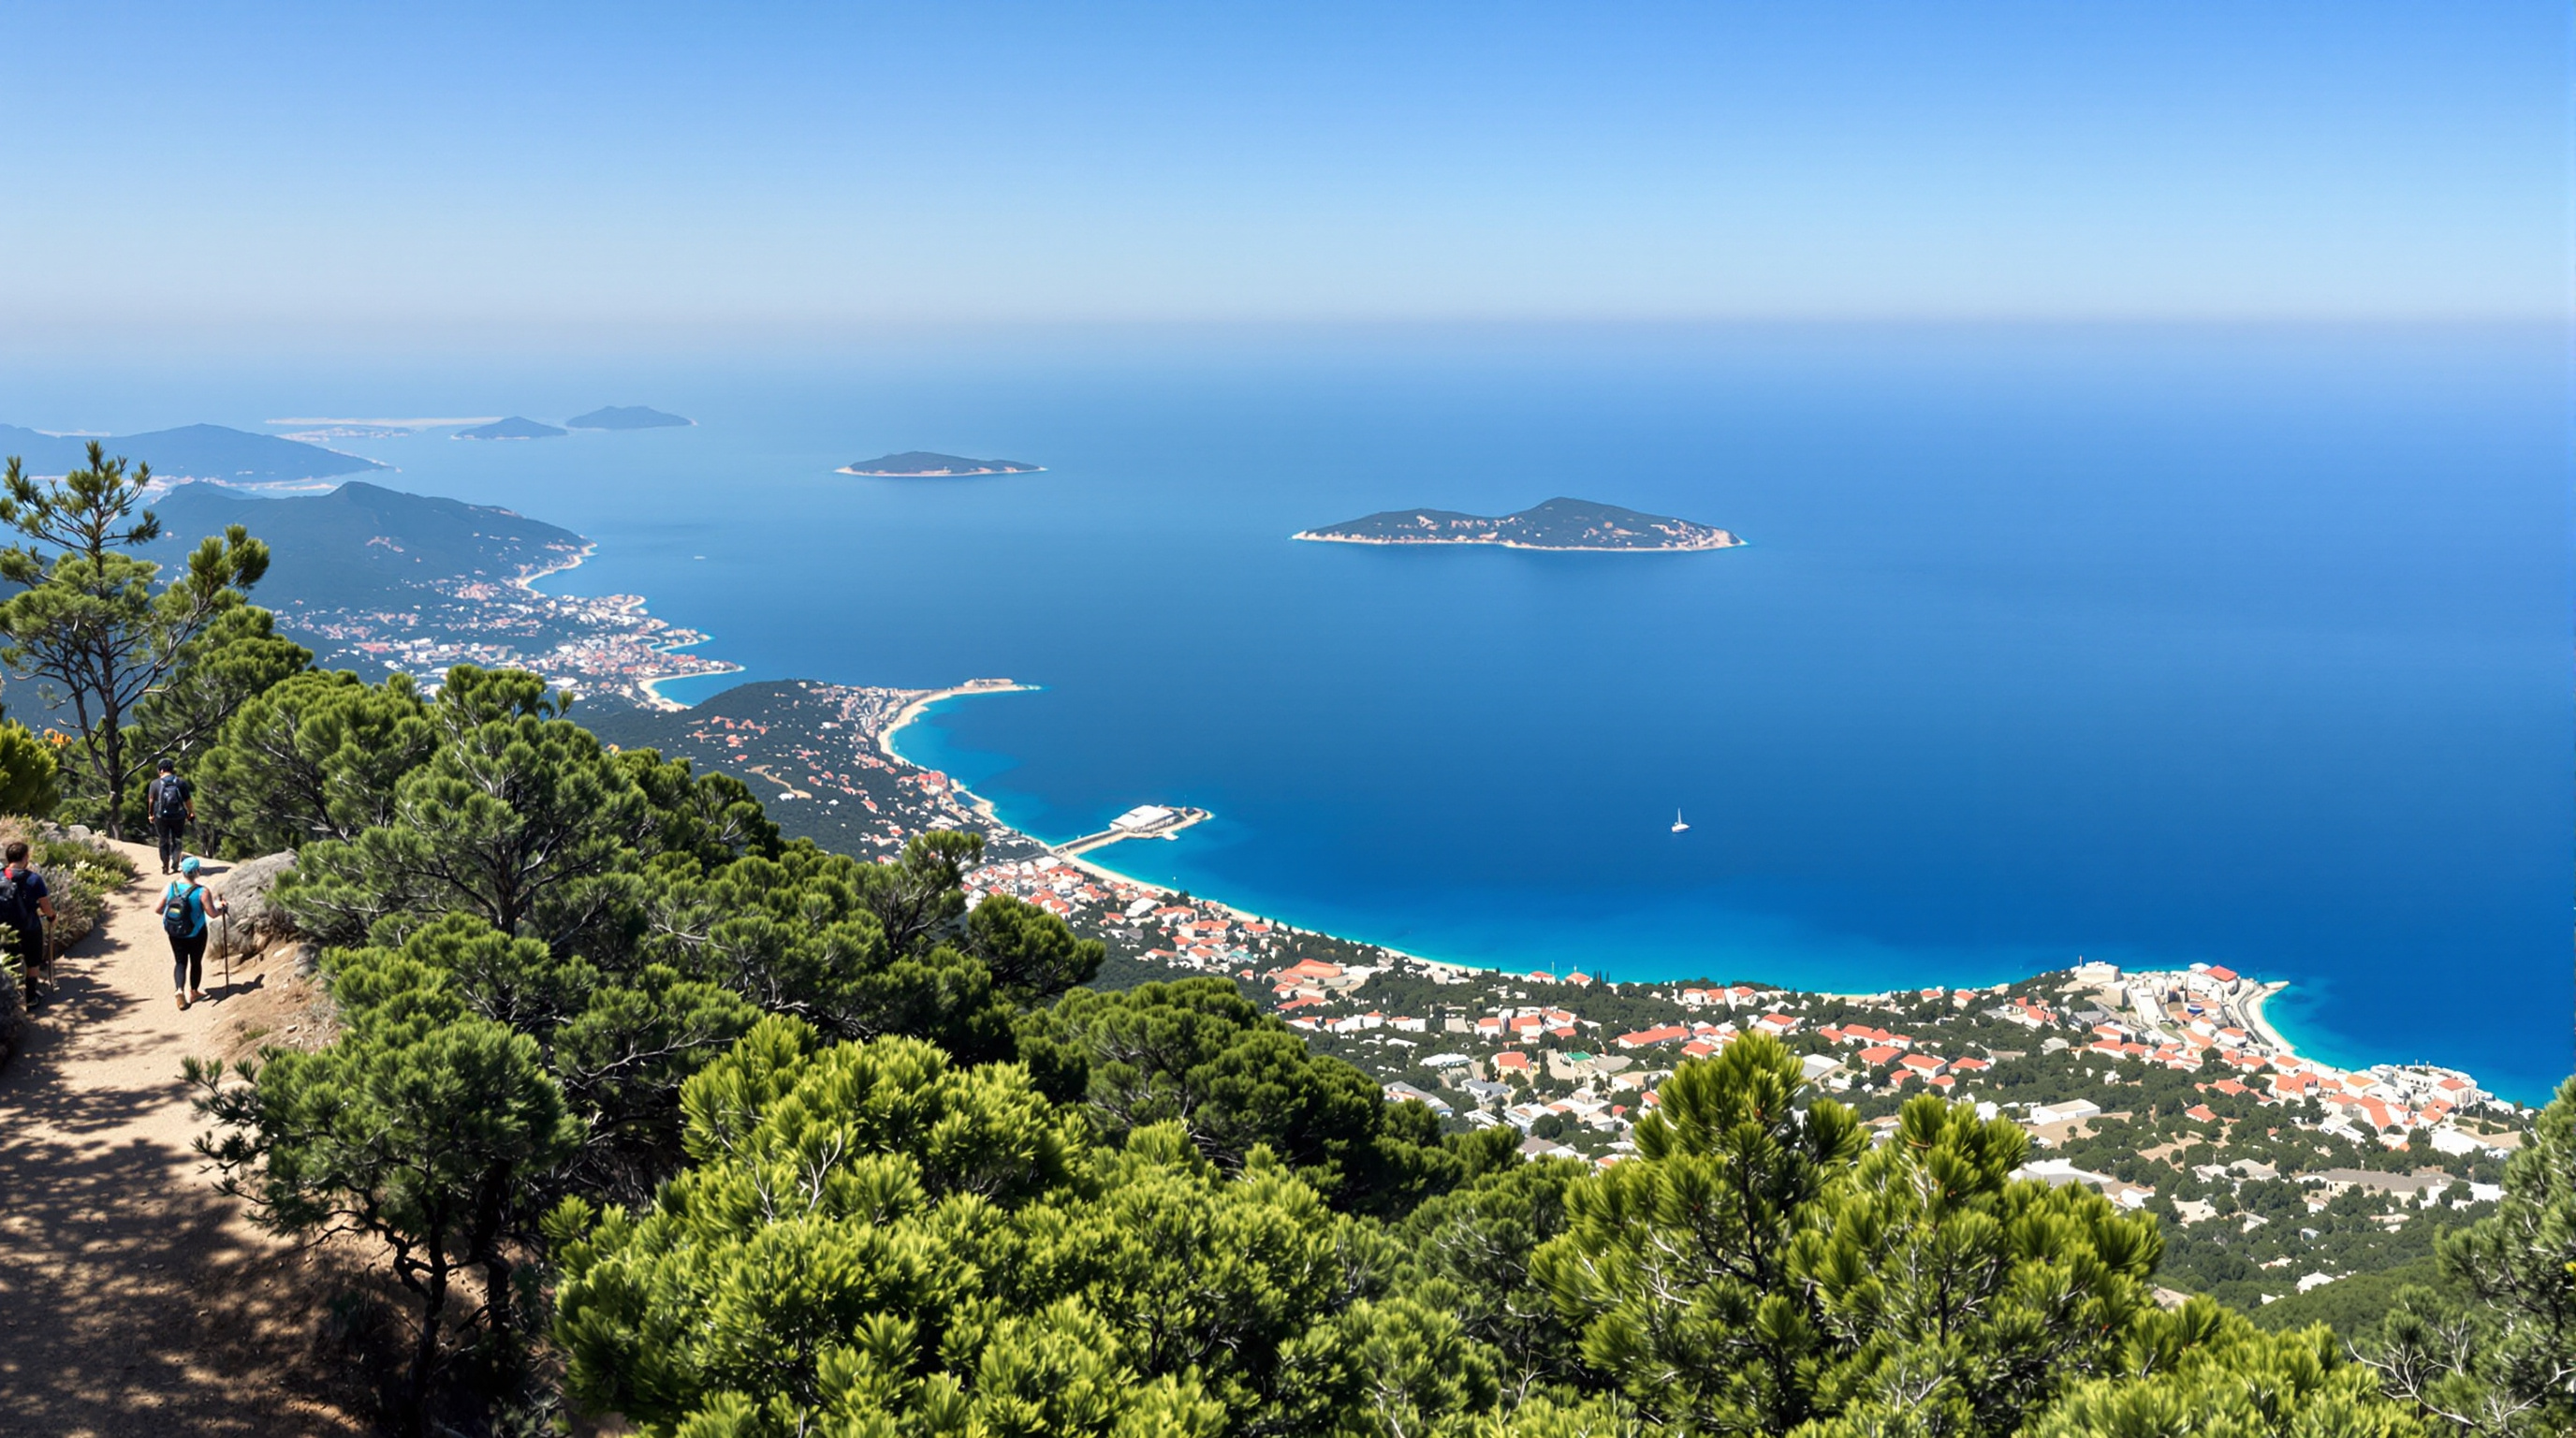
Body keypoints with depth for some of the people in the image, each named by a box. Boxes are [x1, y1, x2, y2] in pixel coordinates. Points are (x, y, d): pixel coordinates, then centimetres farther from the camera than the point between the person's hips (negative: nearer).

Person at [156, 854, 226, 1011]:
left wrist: (170, 913, 13)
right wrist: (221, 907, 5)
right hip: (196, 934, -2)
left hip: (174, 933, 2)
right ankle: (193, 992, 31)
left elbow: (157, 909, -6)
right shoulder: (202, 892, -23)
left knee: (180, 962, 13)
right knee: (196, 962, 18)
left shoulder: (170, 887, -13)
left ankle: (180, 990, -9)